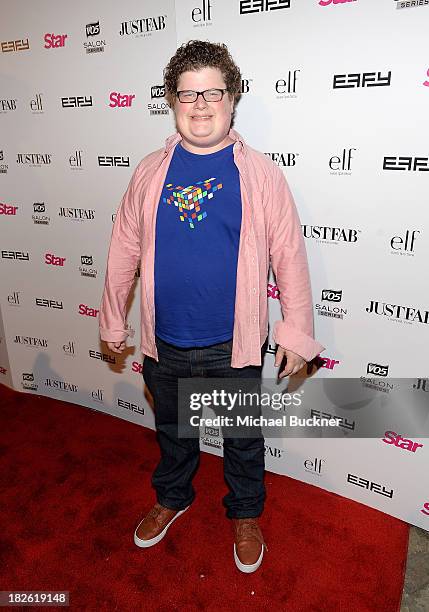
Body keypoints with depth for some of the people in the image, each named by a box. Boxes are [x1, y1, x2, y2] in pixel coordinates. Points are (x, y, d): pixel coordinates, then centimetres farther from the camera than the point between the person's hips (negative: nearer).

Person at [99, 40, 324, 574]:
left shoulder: (259, 173, -8)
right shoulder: (150, 172, -1)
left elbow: (289, 256, -6)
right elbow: (124, 250, 4)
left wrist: (296, 330, -6)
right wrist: (113, 320, 9)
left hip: (235, 346, -2)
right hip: (165, 345, 3)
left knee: (243, 439, 18)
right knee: (172, 431, 25)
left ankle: (245, 515, 47)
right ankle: (172, 498, 54)